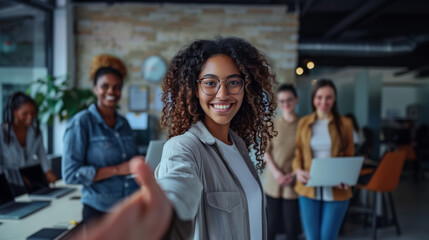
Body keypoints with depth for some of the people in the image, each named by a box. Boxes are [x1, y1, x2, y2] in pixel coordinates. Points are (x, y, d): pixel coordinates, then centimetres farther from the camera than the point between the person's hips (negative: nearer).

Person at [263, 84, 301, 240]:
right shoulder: (272, 124, 5)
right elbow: (265, 152, 4)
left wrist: (295, 173, -12)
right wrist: (276, 173, -9)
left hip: (293, 183, -1)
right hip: (273, 182, 1)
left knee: (291, 227, 3)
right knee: (271, 224, 8)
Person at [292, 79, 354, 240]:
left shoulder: (344, 123, 1)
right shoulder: (304, 123, 5)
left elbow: (350, 157, 6)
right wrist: (298, 170, -10)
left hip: (335, 191, -1)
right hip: (308, 190, 1)